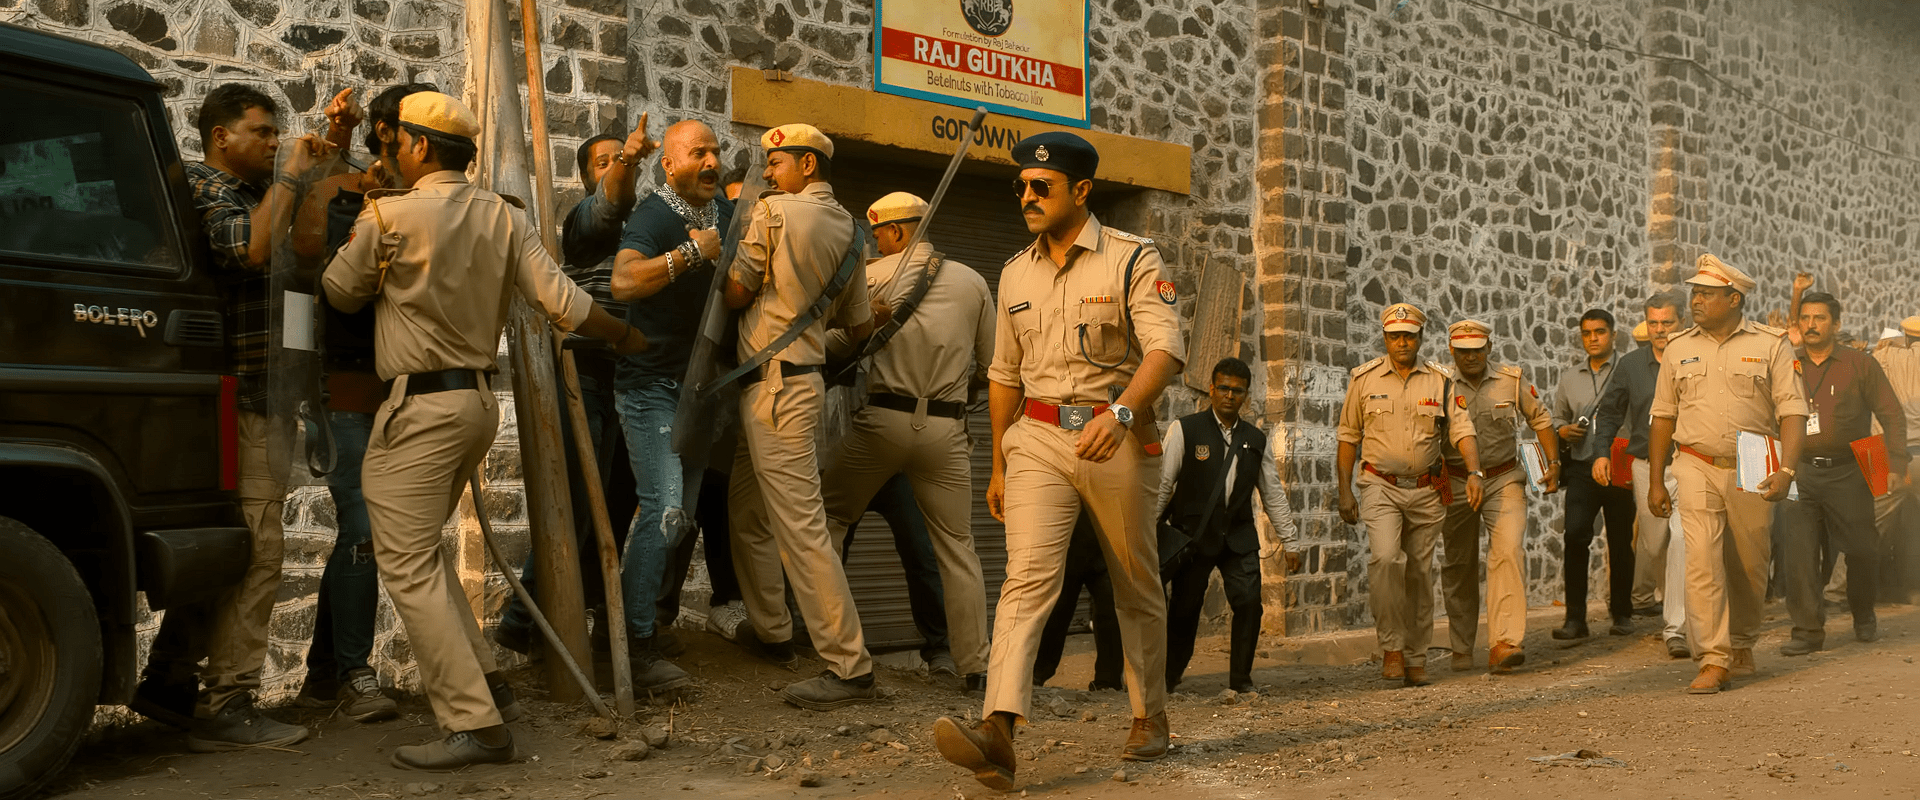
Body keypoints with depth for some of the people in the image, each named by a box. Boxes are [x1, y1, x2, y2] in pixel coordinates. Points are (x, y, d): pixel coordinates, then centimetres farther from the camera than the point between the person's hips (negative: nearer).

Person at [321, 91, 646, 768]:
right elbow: (560, 302, -2)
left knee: (407, 564, -4)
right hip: (478, 399, 8)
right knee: (419, 547, 22)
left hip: (421, 406, -7)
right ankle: (480, 678, 19)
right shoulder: (504, 217, 5)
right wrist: (624, 336, 13)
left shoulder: (388, 216, -10)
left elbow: (340, 294, 5)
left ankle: (475, 723, -8)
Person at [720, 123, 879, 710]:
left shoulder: (773, 212, -8)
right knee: (748, 513, 21)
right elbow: (859, 326, 15)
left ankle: (850, 667, -9)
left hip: (775, 382, -9)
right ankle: (770, 629, 31)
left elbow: (735, 294, -5)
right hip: (806, 374, 9)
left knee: (800, 525, -10)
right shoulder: (848, 229, 12)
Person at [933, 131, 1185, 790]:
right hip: (1037, 438, 3)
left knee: (1137, 586, 10)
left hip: (1118, 438, -3)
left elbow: (1166, 350, -17)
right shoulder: (1016, 273, 13)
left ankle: (1149, 716, 27)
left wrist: (1120, 412, -34)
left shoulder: (1132, 259, -3)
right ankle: (998, 731, -25)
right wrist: (998, 466, 19)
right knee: (1027, 576, -14)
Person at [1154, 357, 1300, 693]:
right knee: (1184, 609, 2)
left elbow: (1274, 494, 14)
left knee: (1249, 603, -10)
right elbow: (1162, 483, -4)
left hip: (1239, 536, 3)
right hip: (1193, 534, -3)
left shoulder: (1256, 440, 9)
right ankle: (1169, 676, 23)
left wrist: (1289, 542, 13)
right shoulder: (1185, 430, -3)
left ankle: (1240, 678, 5)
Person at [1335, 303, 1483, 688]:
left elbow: (1462, 430, 0)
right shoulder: (1365, 378, 4)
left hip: (1426, 490, 2)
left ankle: (1416, 659, 18)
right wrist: (1344, 491, 3)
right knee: (1385, 558, -23)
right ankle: (1391, 647, -12)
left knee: (1420, 573, 6)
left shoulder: (1440, 381, 6)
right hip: (1381, 486, -2)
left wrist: (1474, 472, -18)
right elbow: (1348, 437, 8)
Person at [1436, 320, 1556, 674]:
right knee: (1458, 566, 7)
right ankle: (1461, 649, 23)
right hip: (1456, 483, 0)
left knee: (1509, 551, -19)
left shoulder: (1512, 381, 1)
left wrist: (1553, 463, 8)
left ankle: (1505, 642, -22)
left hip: (1504, 480, 0)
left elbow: (1541, 419, 15)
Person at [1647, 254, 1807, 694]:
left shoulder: (1769, 345, 0)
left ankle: (1742, 645, 32)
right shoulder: (1679, 349, 7)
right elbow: (1662, 416, 11)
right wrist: (1655, 481, 9)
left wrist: (1786, 470, -16)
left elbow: (1793, 410, -3)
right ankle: (1714, 661, -11)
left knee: (1750, 567, 9)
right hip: (1697, 467, 1)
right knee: (1702, 561, -11)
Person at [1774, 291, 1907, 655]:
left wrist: (1896, 463, -7)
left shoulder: (1860, 365, 3)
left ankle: (1864, 617, 32)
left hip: (1848, 474, -1)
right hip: (1800, 474, 1)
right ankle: (1808, 630, 0)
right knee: (1797, 552, -8)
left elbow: (1892, 415, 3)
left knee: (1862, 549, 6)